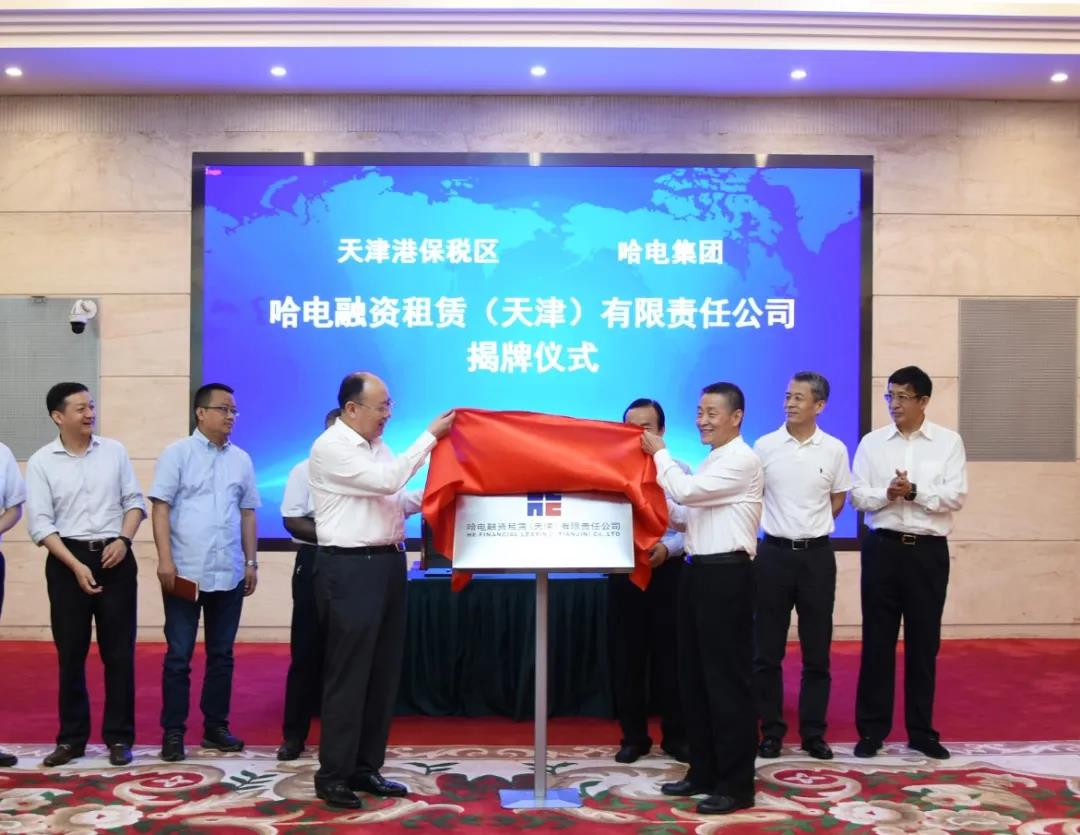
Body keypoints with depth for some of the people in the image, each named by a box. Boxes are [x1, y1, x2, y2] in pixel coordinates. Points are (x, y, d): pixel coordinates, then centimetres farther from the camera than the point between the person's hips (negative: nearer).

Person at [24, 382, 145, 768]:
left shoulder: (114, 451, 4)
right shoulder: (41, 462, -2)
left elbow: (134, 501, 7)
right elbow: (40, 524, -5)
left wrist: (123, 540, -10)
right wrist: (76, 566, -14)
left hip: (115, 557, 1)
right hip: (67, 561, -1)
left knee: (119, 652, 3)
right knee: (70, 654, 5)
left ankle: (119, 737, 12)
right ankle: (71, 738, 17)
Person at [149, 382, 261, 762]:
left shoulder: (241, 459, 10)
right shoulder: (177, 453, -1)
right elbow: (160, 507, -6)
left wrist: (251, 562, 11)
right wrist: (165, 559, -14)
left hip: (229, 573, 4)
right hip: (185, 572, -4)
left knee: (222, 654, 11)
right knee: (178, 655, 2)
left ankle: (215, 726, 21)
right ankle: (173, 731, 10)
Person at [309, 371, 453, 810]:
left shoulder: (377, 443, 15)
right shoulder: (330, 448, -12)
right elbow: (386, 481, -21)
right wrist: (430, 436, -16)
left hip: (388, 562, 9)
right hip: (350, 568, -9)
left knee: (384, 671, 12)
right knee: (348, 674, -3)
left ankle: (364, 767, 22)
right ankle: (333, 775, 8)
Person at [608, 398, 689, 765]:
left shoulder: (678, 470, 2)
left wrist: (667, 548, -19)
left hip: (667, 571, -1)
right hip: (624, 572, 1)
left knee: (670, 657, 6)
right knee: (626, 659, 7)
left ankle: (676, 736, 18)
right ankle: (634, 737, 19)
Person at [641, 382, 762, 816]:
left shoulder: (741, 460, -12)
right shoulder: (712, 462, 18)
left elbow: (686, 491, -20)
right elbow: (688, 514, 21)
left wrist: (659, 453, -6)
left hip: (726, 574, -10)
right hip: (699, 571, 10)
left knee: (727, 679, -4)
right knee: (693, 676, 13)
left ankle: (736, 785, 4)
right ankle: (704, 771, 24)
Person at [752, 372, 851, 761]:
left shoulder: (834, 449, 0)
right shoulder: (764, 446, -2)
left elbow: (838, 498, 13)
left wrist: (812, 529, 9)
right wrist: (783, 529, 6)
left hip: (817, 555, 1)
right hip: (774, 553, 0)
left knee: (817, 651, 6)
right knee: (767, 650, 4)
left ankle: (813, 732, 16)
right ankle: (771, 731, 15)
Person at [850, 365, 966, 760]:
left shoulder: (948, 442, 2)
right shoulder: (872, 442, 5)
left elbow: (955, 496, -7)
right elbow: (857, 495, 0)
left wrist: (914, 491, -19)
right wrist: (887, 493, -18)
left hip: (928, 551, 0)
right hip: (883, 548, 1)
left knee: (924, 643, 8)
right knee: (877, 641, 4)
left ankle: (921, 731, 19)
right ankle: (872, 729, 13)